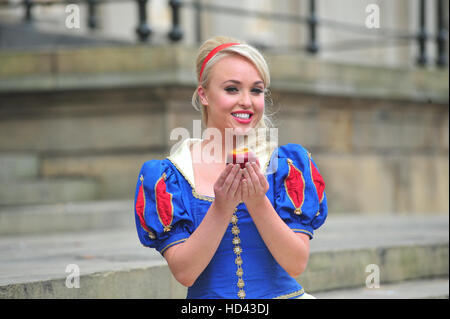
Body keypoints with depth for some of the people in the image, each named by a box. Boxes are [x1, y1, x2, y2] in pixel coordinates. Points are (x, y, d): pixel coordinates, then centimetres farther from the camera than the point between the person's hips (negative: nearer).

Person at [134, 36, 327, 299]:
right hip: (208, 298, 0)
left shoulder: (288, 164, 5)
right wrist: (222, 208, -15)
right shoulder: (168, 176, 2)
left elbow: (297, 264, -3)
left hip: (281, 292, 1)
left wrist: (258, 203, -14)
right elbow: (184, 273, -5)